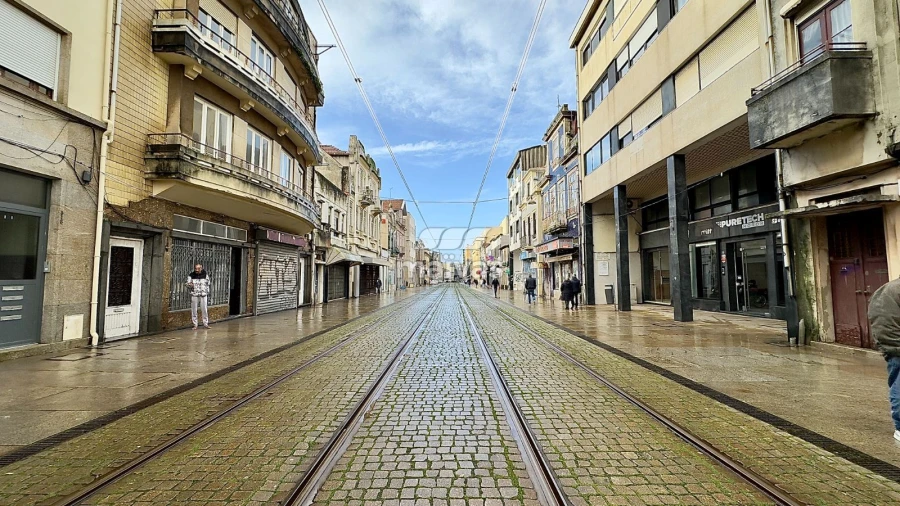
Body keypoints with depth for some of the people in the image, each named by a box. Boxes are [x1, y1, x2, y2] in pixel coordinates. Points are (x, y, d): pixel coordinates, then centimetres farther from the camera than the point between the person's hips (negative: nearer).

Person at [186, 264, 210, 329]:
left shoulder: (205, 275, 2)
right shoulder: (191, 276, -2)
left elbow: (208, 284, 11)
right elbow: (188, 284, 1)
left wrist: (207, 293, 9)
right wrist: (190, 285, -22)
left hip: (203, 295, 1)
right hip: (194, 295, 0)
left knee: (205, 309, 3)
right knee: (194, 310, 1)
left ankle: (205, 324, 14)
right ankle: (195, 325, 11)